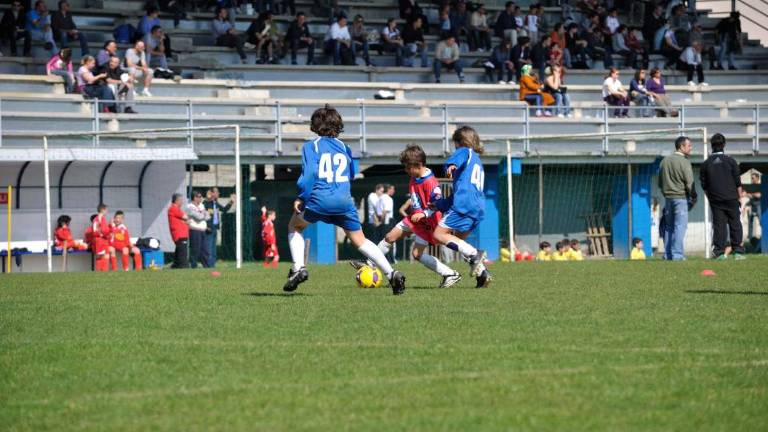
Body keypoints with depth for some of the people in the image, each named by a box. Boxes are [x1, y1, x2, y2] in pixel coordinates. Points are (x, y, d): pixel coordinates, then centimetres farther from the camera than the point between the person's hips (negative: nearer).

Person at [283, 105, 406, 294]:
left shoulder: (310, 146, 4)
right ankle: (392, 273, -2)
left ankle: (298, 269, 8)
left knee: (294, 227, 24)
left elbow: (309, 174, -9)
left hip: (319, 200, -3)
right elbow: (351, 175, 22)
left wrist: (301, 198, -6)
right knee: (360, 241, 12)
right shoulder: (344, 147, 16)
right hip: (344, 201, 3)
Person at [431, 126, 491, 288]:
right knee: (457, 241, 15)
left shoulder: (465, 151, 8)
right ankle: (481, 272, 1)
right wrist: (439, 204, 42)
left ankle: (474, 254, -22)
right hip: (479, 208, 9)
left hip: (464, 205, -9)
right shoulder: (479, 162, 33)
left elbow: (459, 157, -21)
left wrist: (451, 165, -44)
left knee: (439, 234, -9)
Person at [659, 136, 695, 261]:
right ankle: (677, 254, -9)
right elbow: (689, 183, -13)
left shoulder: (664, 161, 9)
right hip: (681, 197, -6)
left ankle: (667, 254, 10)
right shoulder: (684, 162, -12)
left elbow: (660, 182, 15)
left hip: (668, 198, 6)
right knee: (680, 226, -5)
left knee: (668, 227, 11)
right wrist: (694, 198, 0)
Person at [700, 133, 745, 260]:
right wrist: (739, 197, 8)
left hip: (715, 201, 1)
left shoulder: (706, 164, 3)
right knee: (735, 225, 4)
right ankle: (738, 251, 0)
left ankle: (719, 252, -3)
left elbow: (704, 185, 7)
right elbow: (738, 183, 0)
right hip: (731, 199, -1)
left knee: (718, 225, 3)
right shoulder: (730, 161, -2)